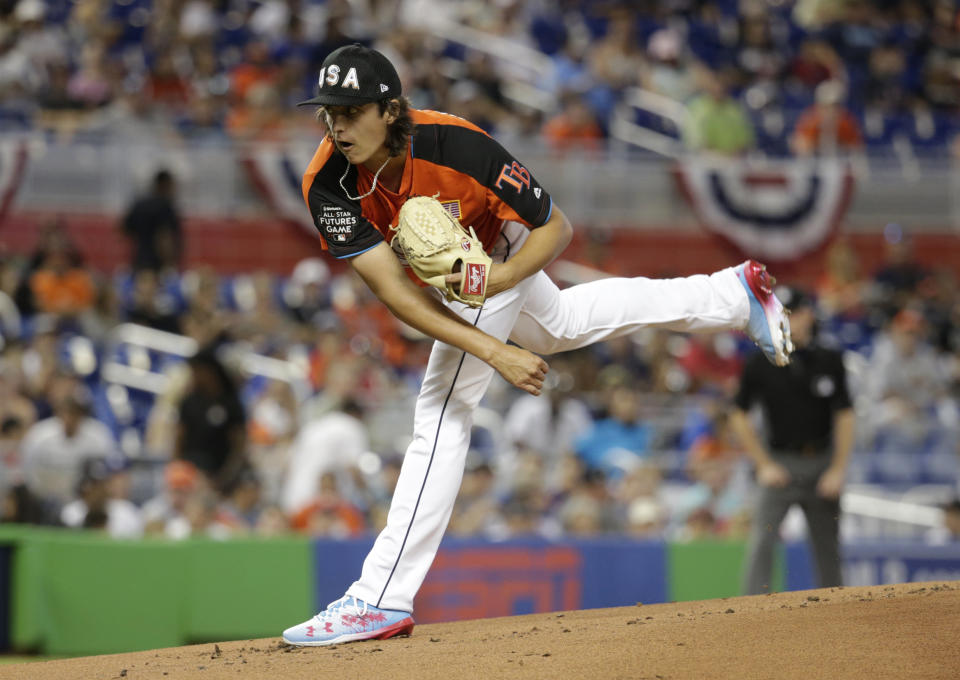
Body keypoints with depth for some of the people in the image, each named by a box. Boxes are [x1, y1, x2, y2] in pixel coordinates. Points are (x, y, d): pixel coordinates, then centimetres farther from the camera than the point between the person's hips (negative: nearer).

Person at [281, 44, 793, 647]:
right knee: (562, 325, 31)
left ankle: (383, 601, -16)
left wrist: (499, 279, -44)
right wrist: (495, 352, -42)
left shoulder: (455, 145, -39)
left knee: (442, 413, -16)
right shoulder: (327, 184, -32)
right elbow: (396, 294, -34)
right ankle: (736, 294, 51)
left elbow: (556, 227, -25)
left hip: (499, 258, -6)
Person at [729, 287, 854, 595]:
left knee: (828, 545, 8)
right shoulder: (760, 364, -3)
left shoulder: (829, 361, 1)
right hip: (781, 462, -2)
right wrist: (764, 464, -4)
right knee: (761, 540, -14)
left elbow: (844, 416, 4)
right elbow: (738, 416, 2)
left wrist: (838, 469, -3)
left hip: (822, 462, 2)